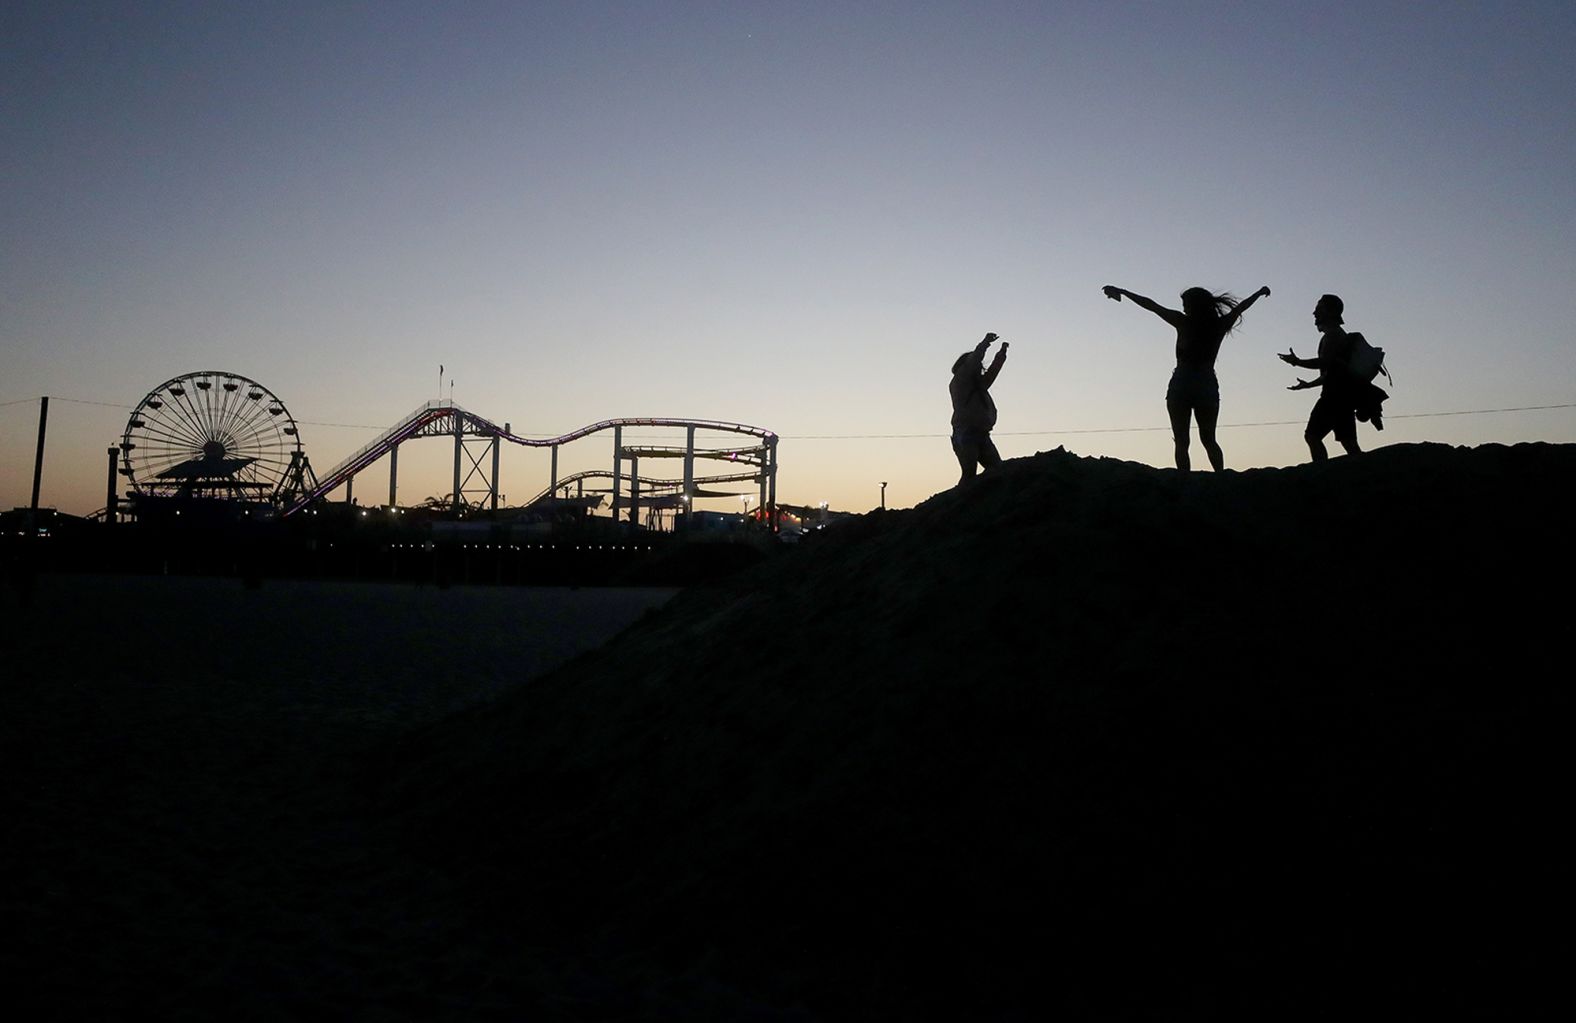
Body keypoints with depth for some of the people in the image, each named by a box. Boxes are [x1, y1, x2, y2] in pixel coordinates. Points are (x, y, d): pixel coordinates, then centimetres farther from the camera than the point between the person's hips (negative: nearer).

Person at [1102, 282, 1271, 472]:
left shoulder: (1184, 323, -4)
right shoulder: (1219, 325, 6)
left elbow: (1151, 305, -1)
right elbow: (1241, 306, 25)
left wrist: (1123, 292, 5)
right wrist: (1260, 293, 43)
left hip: (1181, 386, -3)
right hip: (1208, 386, 3)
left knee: (1181, 442, -2)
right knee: (1209, 440, 14)